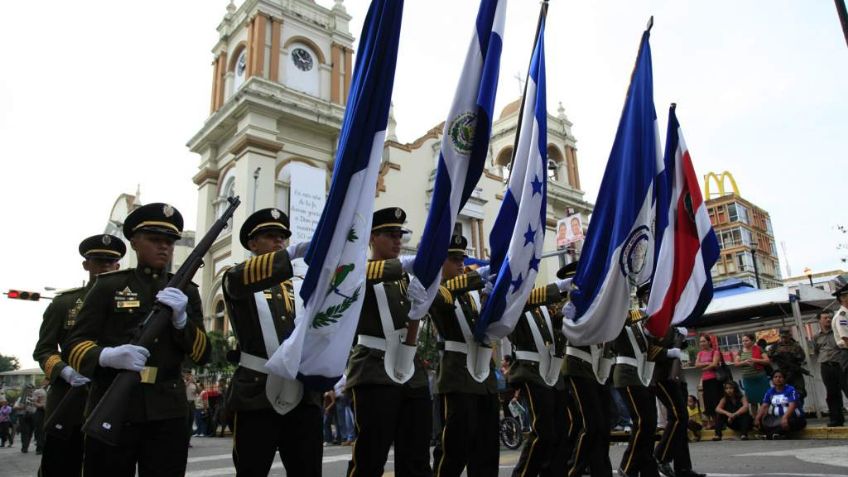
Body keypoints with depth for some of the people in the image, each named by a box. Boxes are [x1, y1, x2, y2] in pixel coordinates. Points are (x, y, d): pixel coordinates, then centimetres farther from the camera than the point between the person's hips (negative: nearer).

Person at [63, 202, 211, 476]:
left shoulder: (186, 291, 10)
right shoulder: (109, 285, 5)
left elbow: (202, 355, 3)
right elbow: (73, 345, -1)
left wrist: (181, 318, -15)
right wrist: (106, 356, -22)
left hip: (167, 413, 2)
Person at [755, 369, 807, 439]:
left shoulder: (791, 390, -8)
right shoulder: (770, 392, 7)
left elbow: (792, 406, -23)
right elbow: (764, 406, -1)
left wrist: (785, 418, -40)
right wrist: (757, 418, -18)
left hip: (794, 418, -5)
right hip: (777, 418, 5)